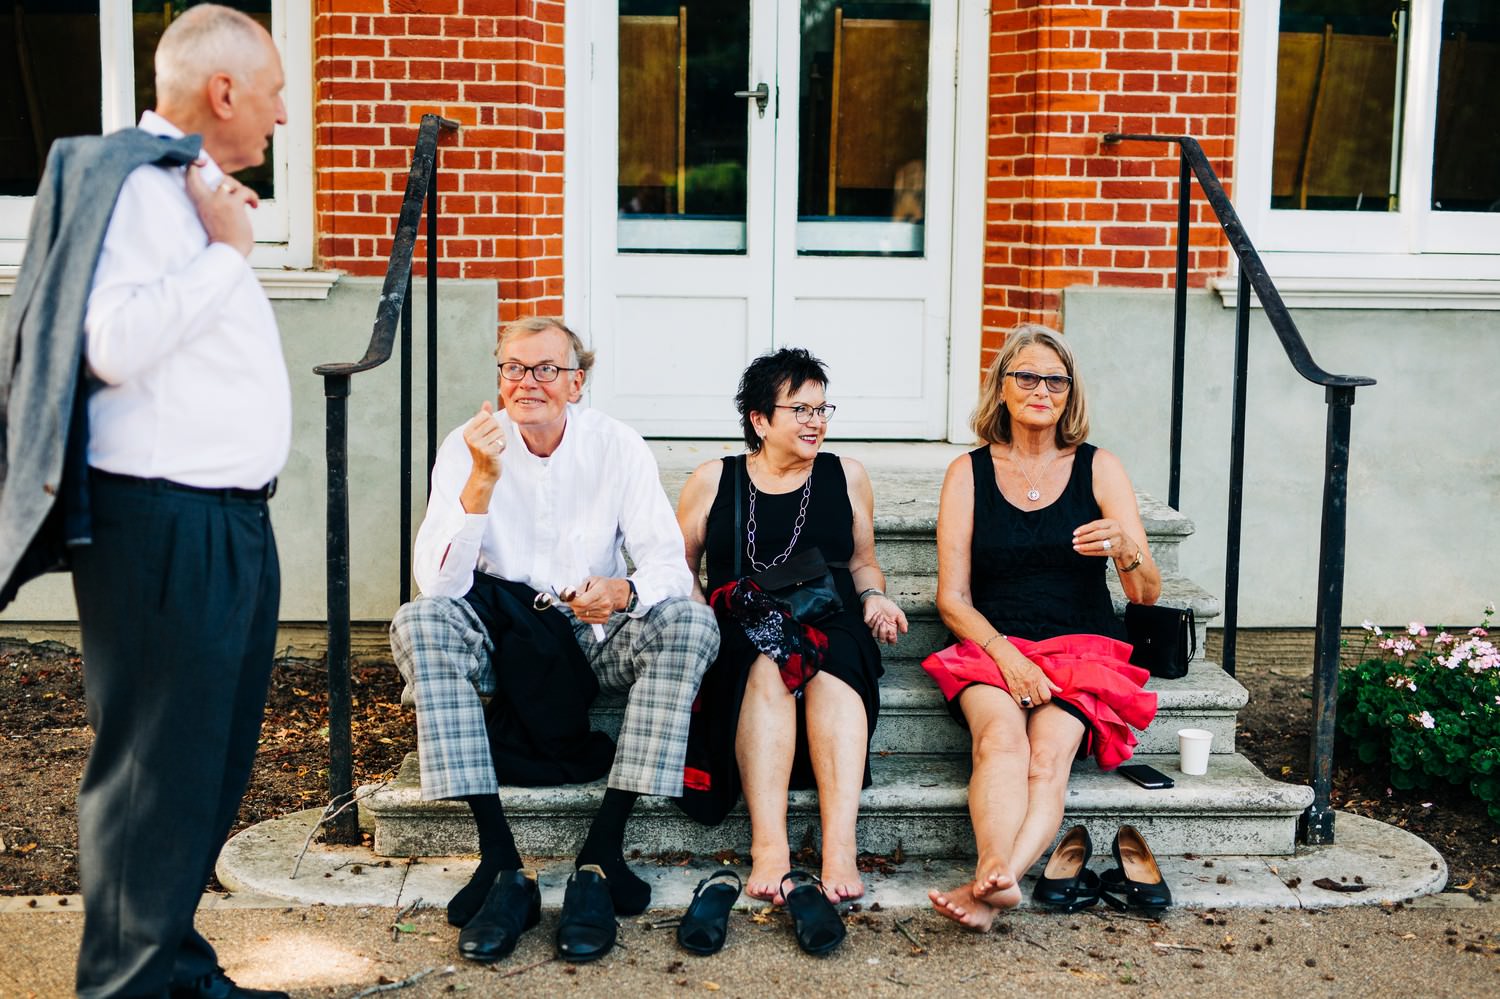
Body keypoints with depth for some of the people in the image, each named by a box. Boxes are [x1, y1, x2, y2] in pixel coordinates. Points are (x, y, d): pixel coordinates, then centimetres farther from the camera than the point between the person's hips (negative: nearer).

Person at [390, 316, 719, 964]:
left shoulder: (618, 448, -7)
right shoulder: (467, 448, -8)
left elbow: (670, 565, -12)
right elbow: (438, 582, -19)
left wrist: (624, 592, -36)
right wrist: (482, 481, -31)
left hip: (597, 640, 0)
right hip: (500, 639, 0)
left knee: (688, 622, -27)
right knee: (419, 622, -29)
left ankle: (602, 853, -28)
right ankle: (502, 865, -32)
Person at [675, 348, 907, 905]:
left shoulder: (846, 476, 18)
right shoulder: (713, 481, 13)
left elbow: (862, 563, 24)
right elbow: (680, 566, 16)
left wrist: (874, 599, 3)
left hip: (831, 624, 1)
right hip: (741, 630, -1)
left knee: (834, 669, -36)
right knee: (767, 667, -37)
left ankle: (840, 847, -48)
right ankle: (768, 847, -47)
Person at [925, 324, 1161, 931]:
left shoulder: (1099, 470, 10)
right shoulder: (968, 474, 10)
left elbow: (1148, 594, 5)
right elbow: (952, 598, 4)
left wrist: (1124, 550, -19)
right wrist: (1005, 654, -14)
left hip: (1082, 650, 0)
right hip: (992, 647, 0)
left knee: (1048, 754, -31)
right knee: (1001, 738, -34)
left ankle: (989, 883, -48)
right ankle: (1001, 881, -51)